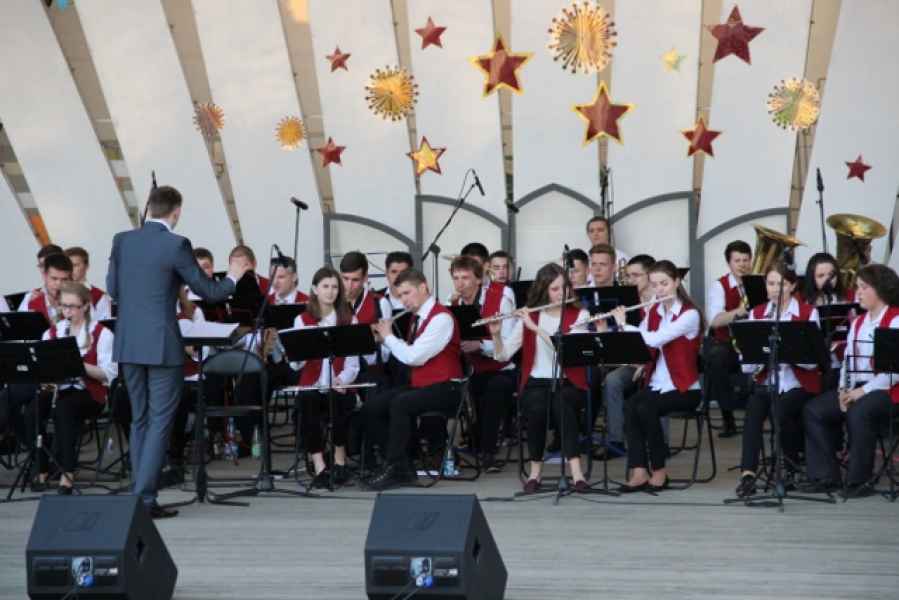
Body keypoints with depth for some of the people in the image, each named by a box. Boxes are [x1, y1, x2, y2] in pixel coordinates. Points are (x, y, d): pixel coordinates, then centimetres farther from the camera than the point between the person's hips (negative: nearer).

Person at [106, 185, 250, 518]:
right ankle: (144, 498, -6)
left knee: (140, 419, 15)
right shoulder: (176, 245, -11)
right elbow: (207, 291, -5)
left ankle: (139, 494, 16)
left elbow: (112, 289, 13)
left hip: (128, 344, 6)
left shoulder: (122, 241, 4)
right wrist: (232, 278, 15)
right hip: (161, 344, -6)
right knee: (160, 422, 0)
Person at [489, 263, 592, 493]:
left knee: (561, 403, -36)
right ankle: (535, 469, -16)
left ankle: (576, 470, -38)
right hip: (536, 383, 1)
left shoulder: (580, 315, 2)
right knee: (537, 407, -33)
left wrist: (535, 327, -19)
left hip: (568, 383, -1)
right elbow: (503, 355, 4)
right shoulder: (528, 316, 8)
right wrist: (496, 334, -16)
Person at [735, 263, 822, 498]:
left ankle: (793, 467, -3)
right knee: (754, 406, -29)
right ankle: (748, 473, -33)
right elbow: (747, 366, -1)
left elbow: (811, 361, -13)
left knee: (781, 411, -30)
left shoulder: (808, 313, -3)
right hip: (767, 384, 3)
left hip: (799, 385, -2)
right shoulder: (756, 314, 7)